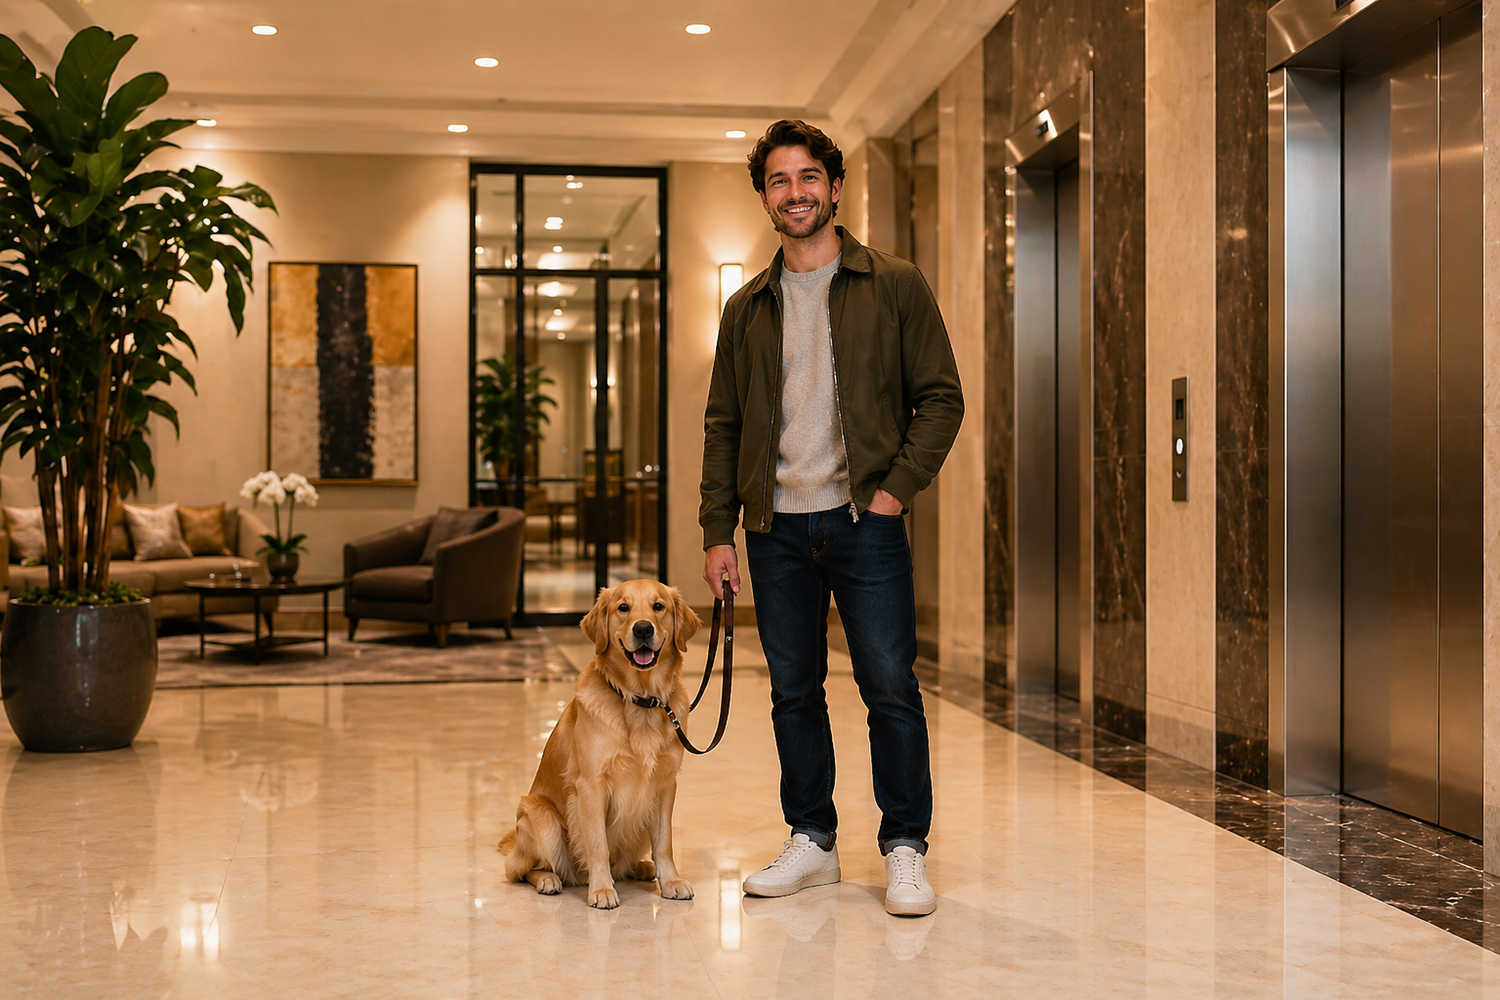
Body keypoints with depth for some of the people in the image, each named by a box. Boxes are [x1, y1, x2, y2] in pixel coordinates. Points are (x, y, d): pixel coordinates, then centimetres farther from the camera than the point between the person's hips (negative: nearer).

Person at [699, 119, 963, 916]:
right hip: (775, 528, 4)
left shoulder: (894, 287, 2)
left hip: (865, 521, -3)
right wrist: (717, 530, 5)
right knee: (793, 691, 9)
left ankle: (905, 850, 9)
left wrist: (896, 489, -10)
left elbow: (941, 397, 1)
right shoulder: (747, 308, 12)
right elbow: (723, 424, 13)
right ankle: (811, 842, 22)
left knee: (891, 688, -3)